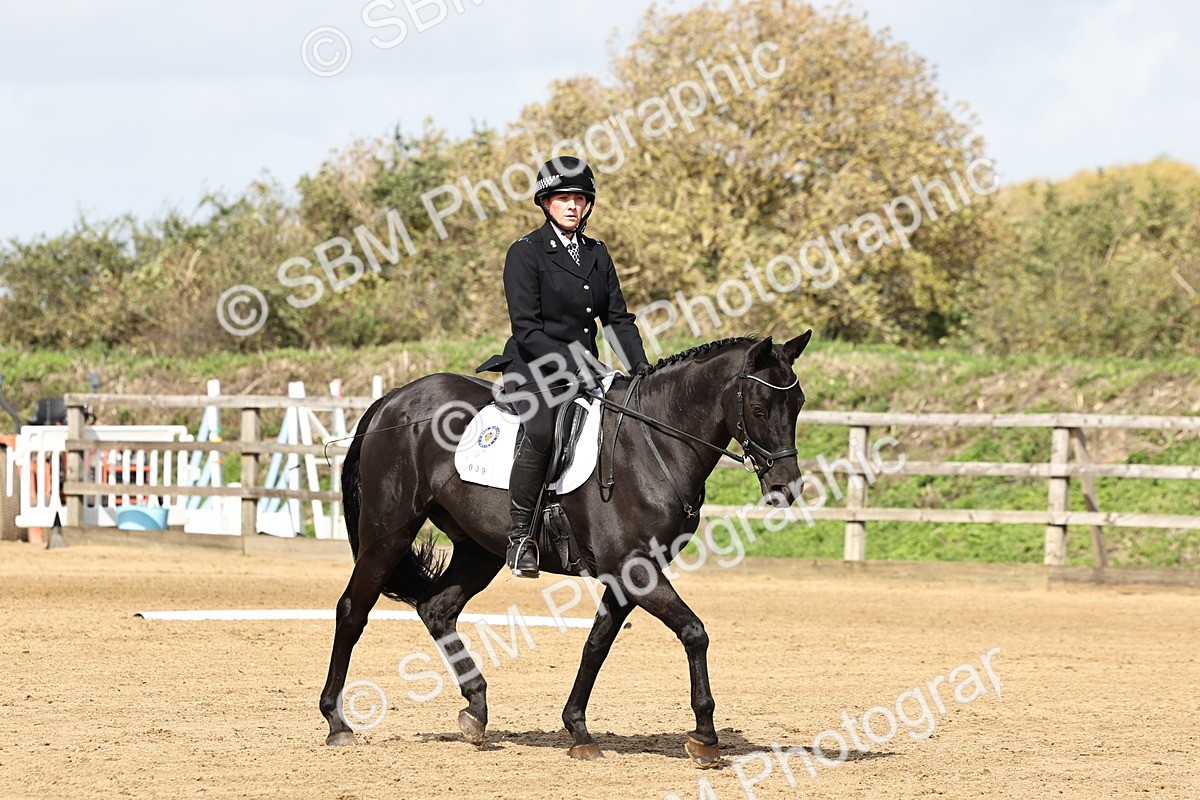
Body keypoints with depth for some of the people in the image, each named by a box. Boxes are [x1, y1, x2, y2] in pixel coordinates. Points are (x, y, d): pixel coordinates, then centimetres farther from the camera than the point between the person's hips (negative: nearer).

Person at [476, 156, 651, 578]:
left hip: (584, 371, 7)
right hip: (534, 369, -7)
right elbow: (526, 329, -12)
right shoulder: (526, 253, -5)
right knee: (541, 429, -36)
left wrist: (641, 368, -3)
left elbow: (618, 318, 13)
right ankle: (519, 534, -26)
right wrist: (573, 365, -22)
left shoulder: (597, 254, 15)